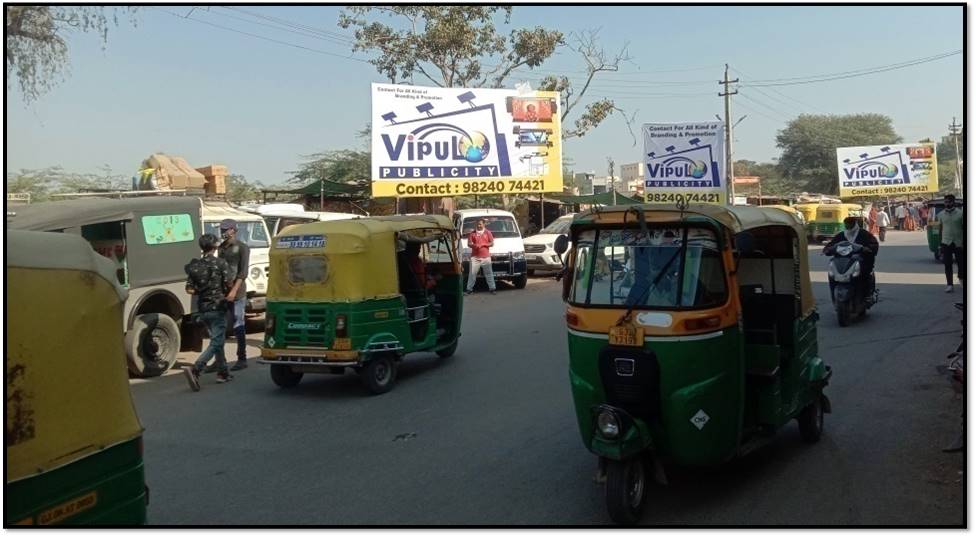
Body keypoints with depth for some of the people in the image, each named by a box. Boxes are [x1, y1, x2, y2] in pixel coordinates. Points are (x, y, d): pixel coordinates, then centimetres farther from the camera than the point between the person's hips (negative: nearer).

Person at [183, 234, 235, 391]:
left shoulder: (195, 266, 4)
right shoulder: (220, 263, -10)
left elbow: (189, 289, 1)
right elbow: (230, 283, -12)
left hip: (202, 310, 6)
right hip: (217, 308, -6)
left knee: (217, 340, 19)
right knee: (215, 344, -5)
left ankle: (223, 373, 22)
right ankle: (195, 370, -21)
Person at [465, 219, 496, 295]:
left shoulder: (487, 232, 7)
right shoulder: (472, 233, 7)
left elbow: (492, 243, 5)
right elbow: (469, 244, 7)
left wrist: (483, 244, -9)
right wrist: (474, 245, -15)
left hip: (486, 257, 0)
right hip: (475, 257, 0)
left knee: (489, 273, 3)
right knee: (472, 273, -3)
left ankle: (492, 288, 9)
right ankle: (469, 289, 2)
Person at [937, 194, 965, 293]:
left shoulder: (960, 213, -5)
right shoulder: (941, 214, 2)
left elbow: (964, 228, -3)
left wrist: (964, 242, -8)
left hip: (959, 242, -1)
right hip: (946, 242, 1)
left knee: (961, 262, 9)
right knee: (948, 264, -2)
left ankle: (961, 277, 37)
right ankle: (949, 284, 1)